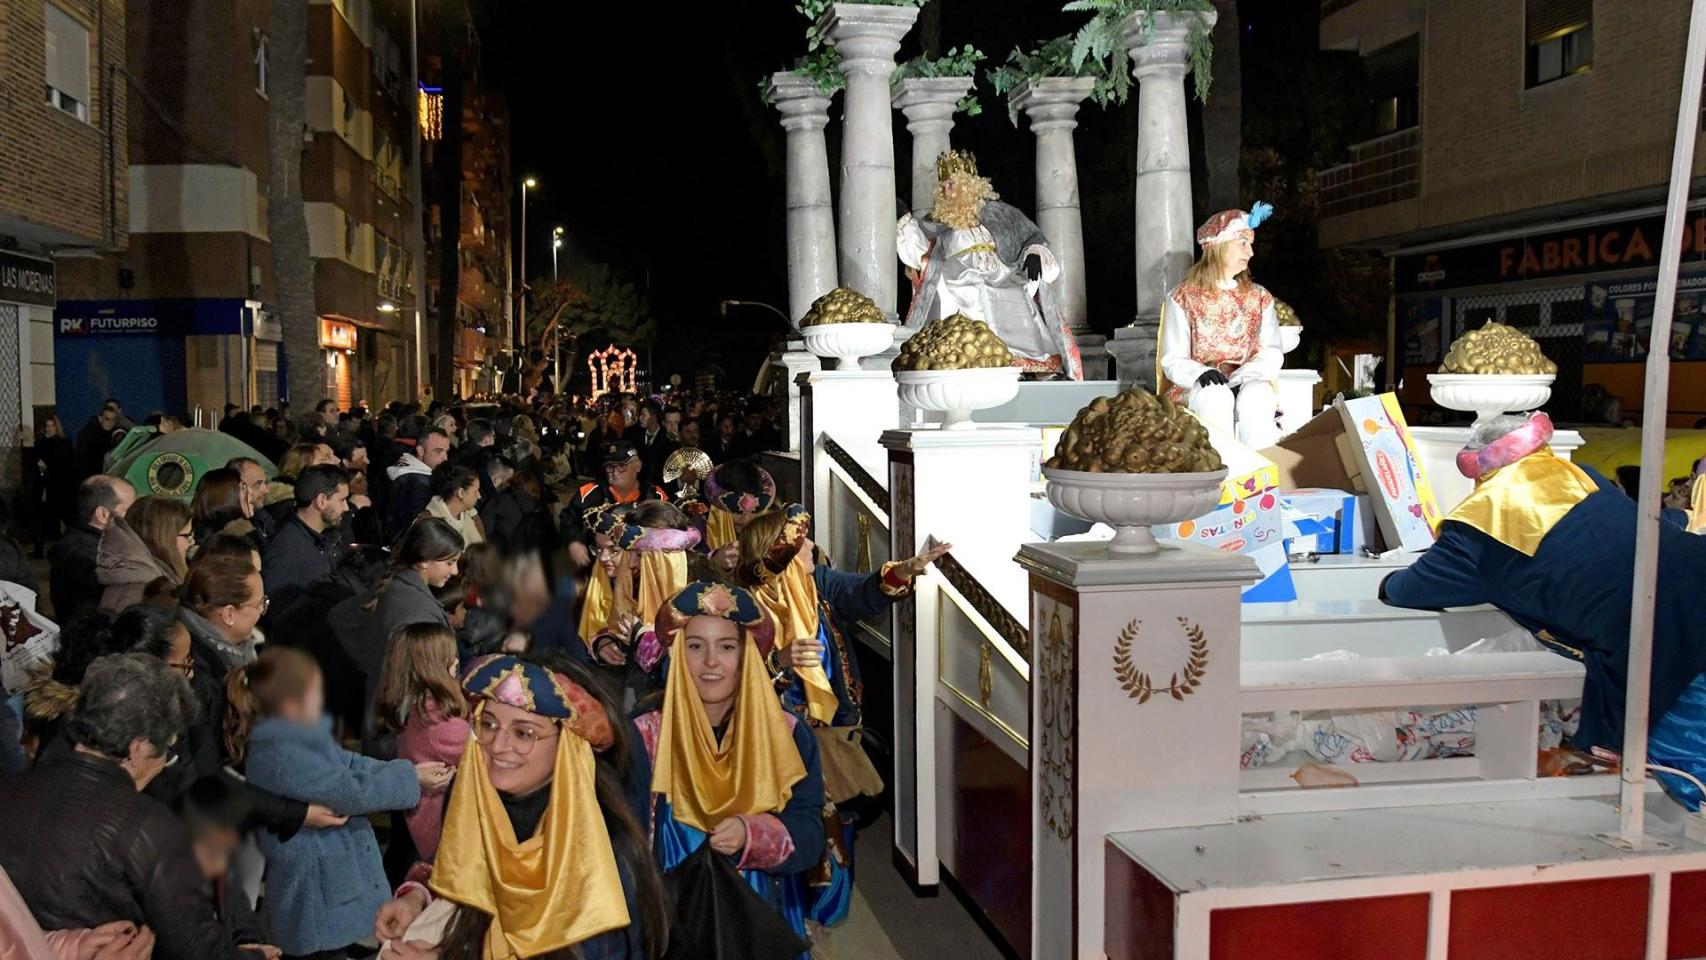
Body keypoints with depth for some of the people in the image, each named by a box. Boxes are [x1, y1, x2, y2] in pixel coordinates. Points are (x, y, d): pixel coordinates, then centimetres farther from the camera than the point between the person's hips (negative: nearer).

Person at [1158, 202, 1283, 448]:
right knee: (1215, 396, -37)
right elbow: (1173, 360, 0)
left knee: (1255, 395, -34)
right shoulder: (1183, 297, 6)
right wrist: (1201, 373, -23)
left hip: (1247, 382, 2)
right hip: (1196, 387, -2)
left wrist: (1241, 378, -17)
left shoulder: (1260, 297, 14)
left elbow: (1272, 354, 3)